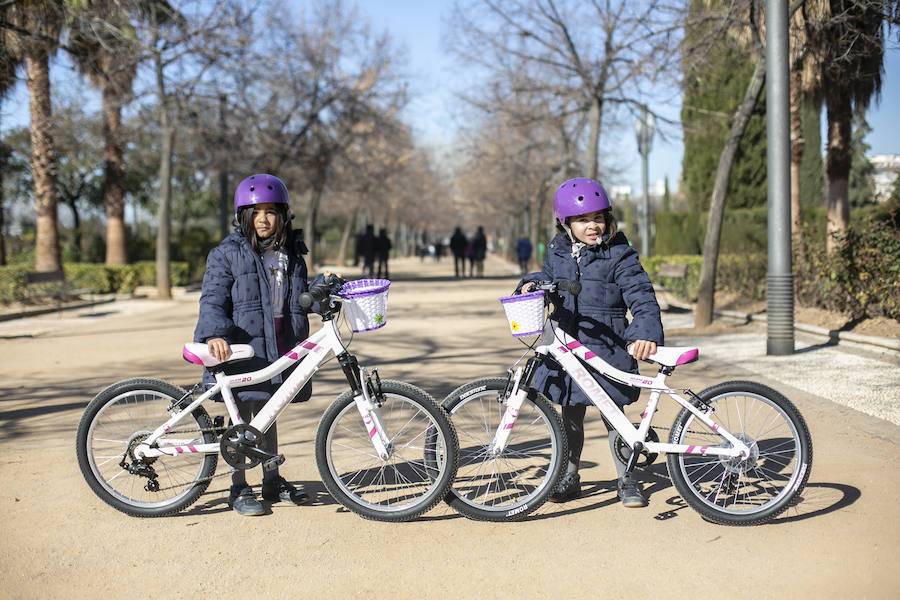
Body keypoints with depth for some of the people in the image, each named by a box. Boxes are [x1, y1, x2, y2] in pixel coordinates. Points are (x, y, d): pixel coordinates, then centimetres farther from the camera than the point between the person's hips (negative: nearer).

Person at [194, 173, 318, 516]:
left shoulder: (292, 254, 13)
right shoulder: (227, 253, -3)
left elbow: (301, 298, 23)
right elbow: (212, 300, -9)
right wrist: (215, 334, -25)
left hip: (280, 347, 5)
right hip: (241, 346, -4)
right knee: (242, 416, 0)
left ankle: (273, 481, 25)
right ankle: (239, 488, 11)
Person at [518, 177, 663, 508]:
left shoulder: (619, 255, -6)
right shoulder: (558, 252, 8)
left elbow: (642, 297, -11)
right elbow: (547, 277, 25)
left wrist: (646, 333, -27)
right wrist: (531, 285, 1)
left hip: (607, 349, -4)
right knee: (571, 416, 13)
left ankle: (626, 480, 19)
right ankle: (569, 477, 26)